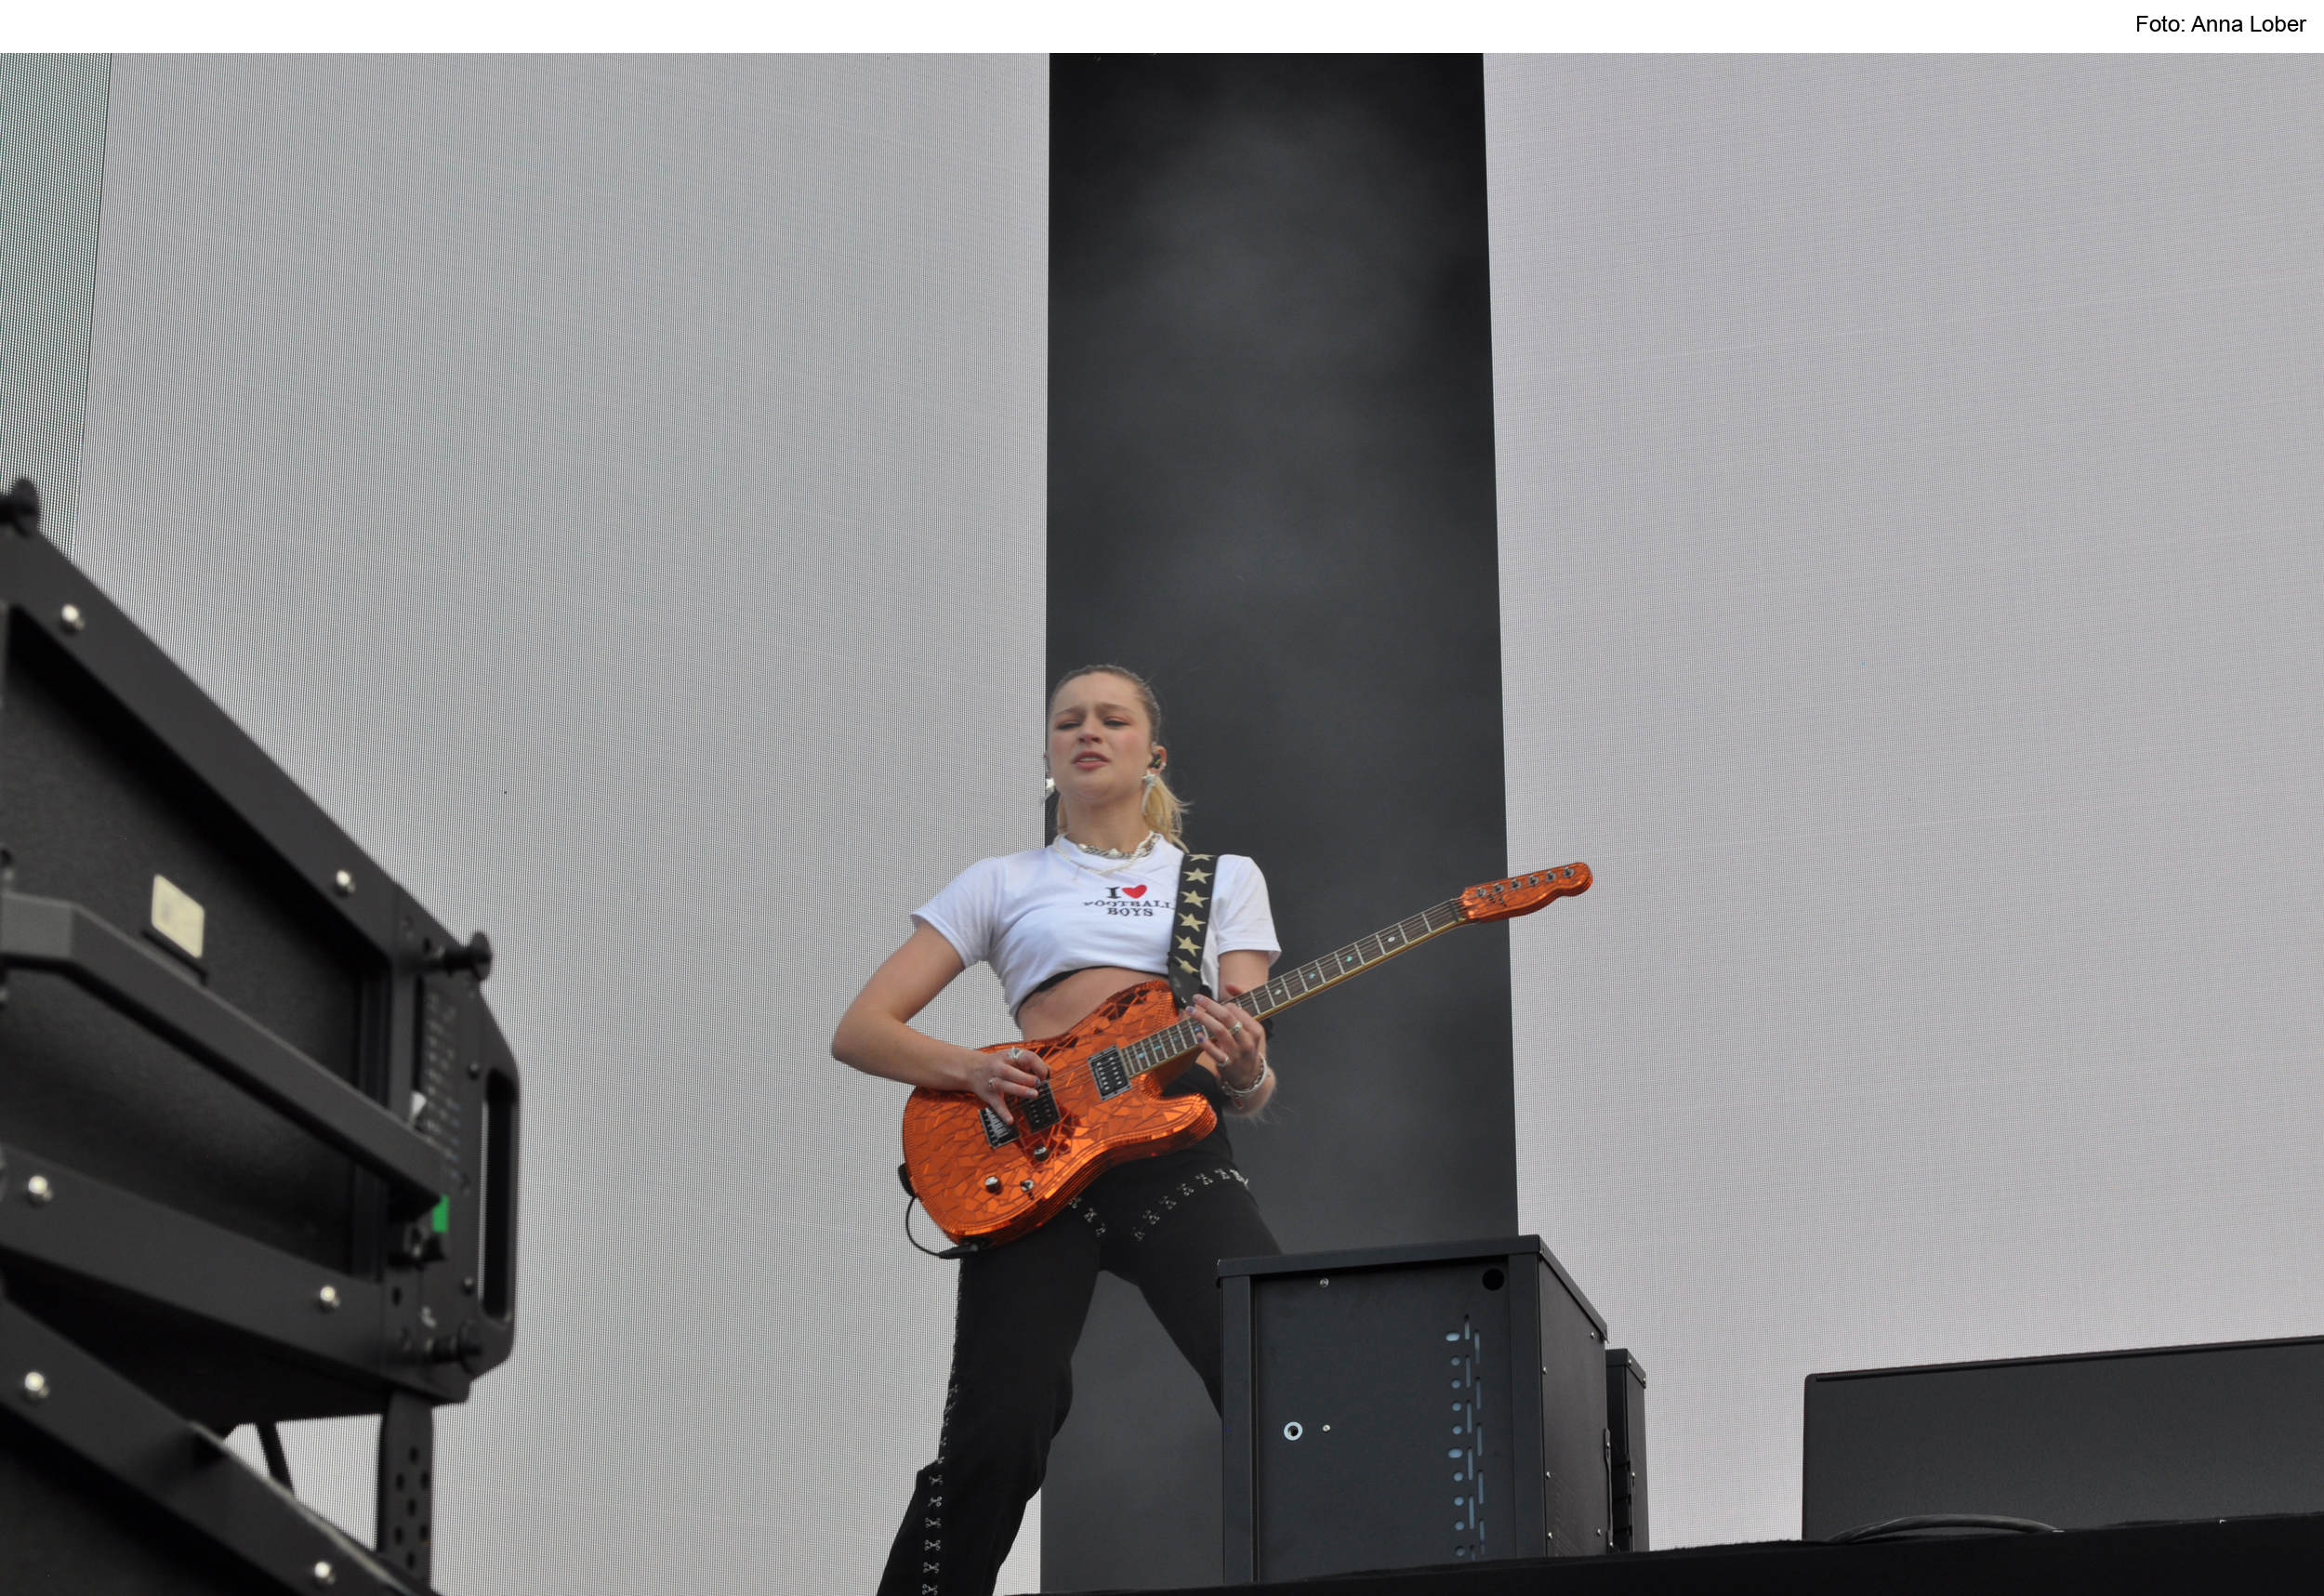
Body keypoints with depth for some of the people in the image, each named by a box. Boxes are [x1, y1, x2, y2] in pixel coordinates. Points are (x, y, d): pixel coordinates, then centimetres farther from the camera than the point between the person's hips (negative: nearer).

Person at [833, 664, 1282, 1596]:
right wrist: (970, 1071, -9)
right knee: (997, 1439, -17)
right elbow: (859, 1031, 11)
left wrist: (1247, 1077, -13)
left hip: (1178, 1145, 1)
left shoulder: (1225, 879, 20)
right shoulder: (1002, 884, 18)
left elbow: (1253, 1092, 12)